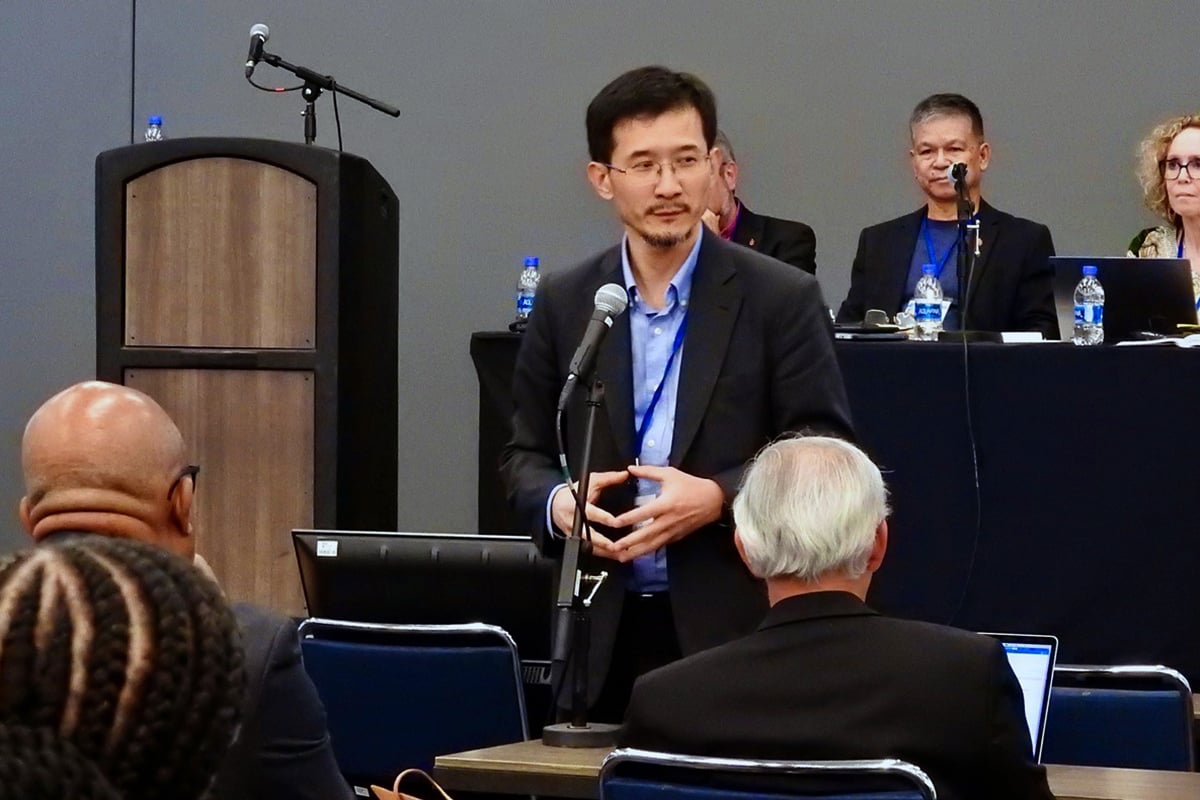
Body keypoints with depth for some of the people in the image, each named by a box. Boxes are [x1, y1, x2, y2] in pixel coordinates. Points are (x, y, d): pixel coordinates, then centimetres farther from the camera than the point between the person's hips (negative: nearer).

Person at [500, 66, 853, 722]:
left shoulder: (782, 298, 1)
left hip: (736, 626, -2)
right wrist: (556, 503, -7)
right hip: (602, 634, 3)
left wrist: (720, 497, -16)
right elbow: (525, 453, 15)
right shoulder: (564, 303, 10)